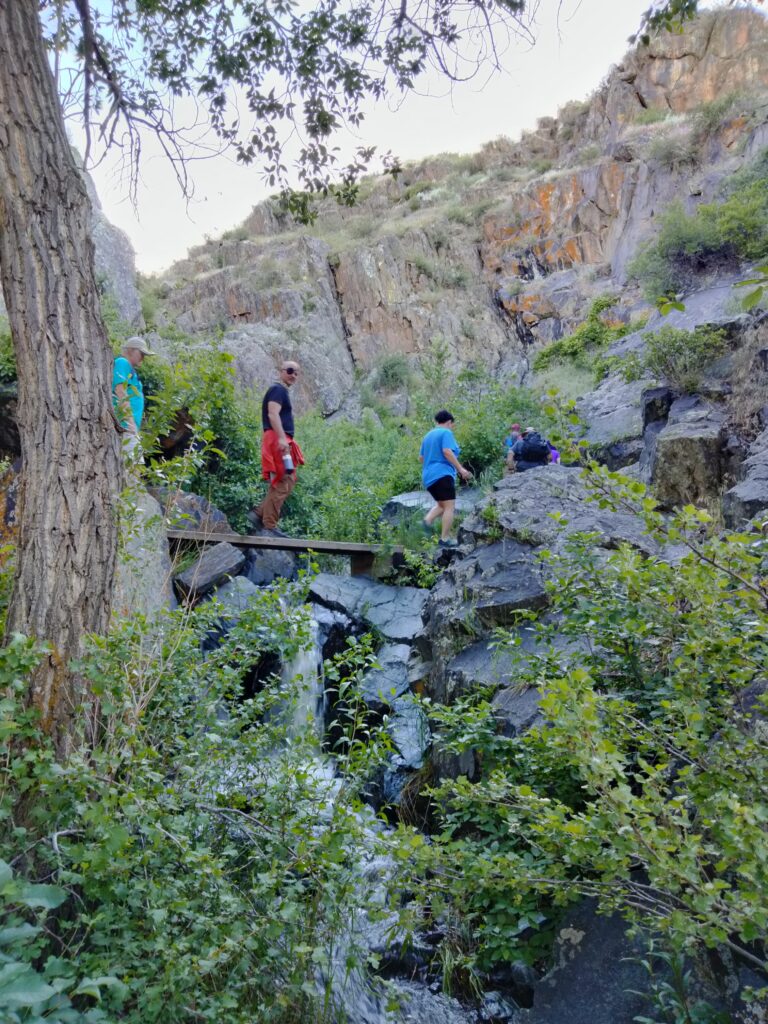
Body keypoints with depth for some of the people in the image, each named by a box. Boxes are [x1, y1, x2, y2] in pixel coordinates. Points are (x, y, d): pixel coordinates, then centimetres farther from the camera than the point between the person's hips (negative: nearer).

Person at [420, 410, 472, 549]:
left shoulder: (428, 435, 19)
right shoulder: (446, 433, -4)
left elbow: (421, 458, 21)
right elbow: (447, 452, -18)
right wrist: (460, 469, -16)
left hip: (428, 476, 9)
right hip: (442, 474, -8)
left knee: (441, 505, 20)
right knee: (449, 506, -6)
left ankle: (428, 519, -5)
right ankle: (444, 539, -10)